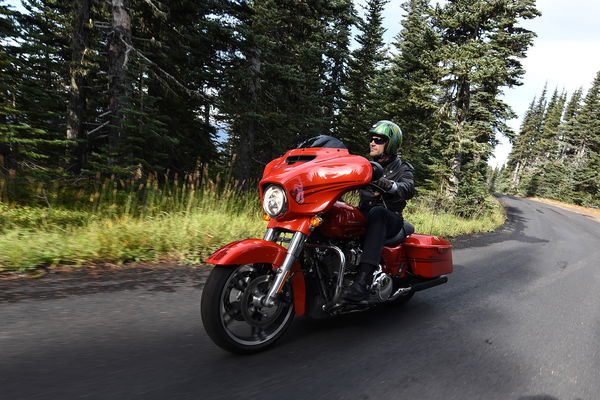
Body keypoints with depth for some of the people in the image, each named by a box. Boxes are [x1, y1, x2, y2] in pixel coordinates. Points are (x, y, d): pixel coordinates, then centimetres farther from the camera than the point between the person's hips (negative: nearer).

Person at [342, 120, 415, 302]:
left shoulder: (402, 169, 6)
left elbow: (408, 189, -17)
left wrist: (388, 184, -38)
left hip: (391, 219, -4)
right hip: (364, 215, 4)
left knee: (377, 212, -40)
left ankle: (362, 281, -50)